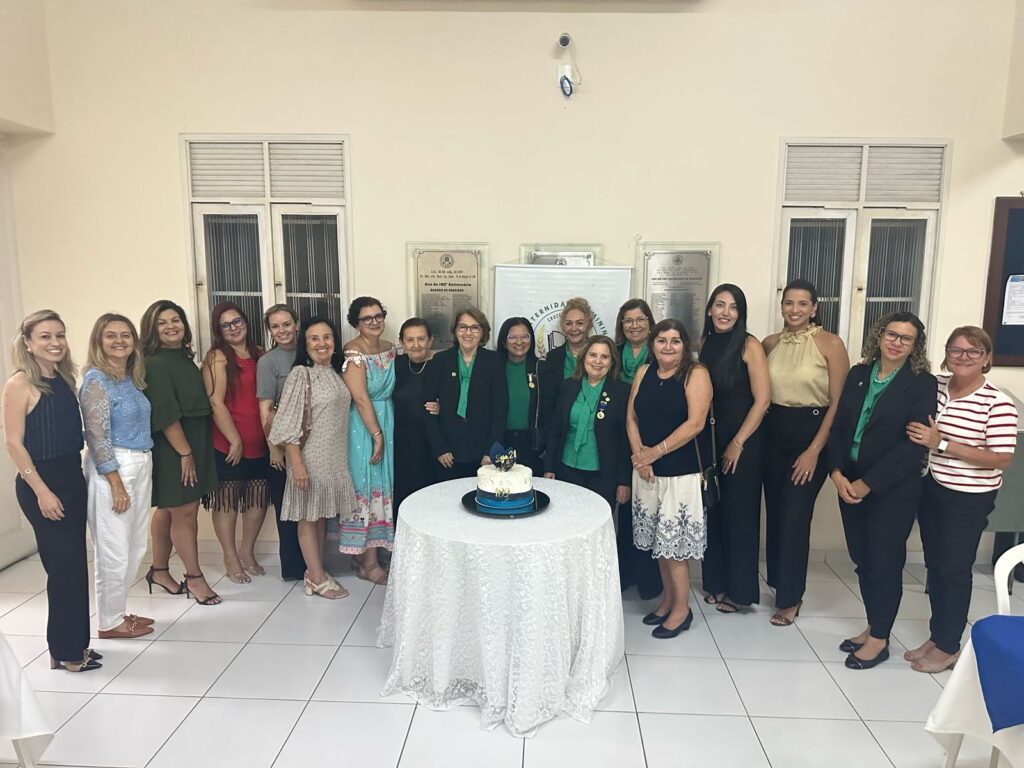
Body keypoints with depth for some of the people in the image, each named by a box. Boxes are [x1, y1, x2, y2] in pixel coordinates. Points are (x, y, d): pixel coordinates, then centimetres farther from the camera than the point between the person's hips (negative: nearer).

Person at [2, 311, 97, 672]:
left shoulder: (64, 379, 8)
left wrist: (75, 477, 8)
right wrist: (41, 491, -17)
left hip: (72, 477, 7)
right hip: (40, 483, -7)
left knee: (75, 563, 13)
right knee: (63, 565, 0)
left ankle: (75, 643, 26)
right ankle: (65, 651, 15)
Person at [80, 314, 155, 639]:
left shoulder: (132, 378, 11)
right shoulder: (96, 380, -11)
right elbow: (97, 436, -16)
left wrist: (142, 467, 12)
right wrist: (116, 484, -17)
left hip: (141, 466, 8)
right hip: (111, 469, -8)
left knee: (135, 546, 14)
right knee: (114, 551, 2)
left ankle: (118, 610, 29)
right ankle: (109, 621, 16)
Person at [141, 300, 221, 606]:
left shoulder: (184, 358, 11)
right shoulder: (156, 364, -14)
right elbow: (165, 415, -19)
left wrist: (193, 450, 12)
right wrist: (184, 452, -19)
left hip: (192, 443, 9)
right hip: (171, 448, -8)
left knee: (168, 510, 17)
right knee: (184, 512, -2)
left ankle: (159, 571, 30)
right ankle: (194, 577, 10)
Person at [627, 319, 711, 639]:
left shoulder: (696, 374, -7)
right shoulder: (643, 373, 8)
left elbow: (695, 423, -15)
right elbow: (632, 418, 7)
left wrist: (657, 451, -16)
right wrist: (639, 455, -8)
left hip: (683, 471, -5)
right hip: (648, 469, 5)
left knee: (675, 543, -1)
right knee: (659, 540, 13)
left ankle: (681, 609, 16)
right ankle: (668, 599, 30)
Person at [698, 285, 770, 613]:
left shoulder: (749, 345, -9)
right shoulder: (703, 344, 5)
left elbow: (762, 399, -12)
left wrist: (737, 443, -11)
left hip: (742, 441, -5)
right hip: (709, 439, 5)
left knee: (739, 513, 5)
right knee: (713, 511, 11)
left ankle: (740, 589, 20)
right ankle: (716, 582, 27)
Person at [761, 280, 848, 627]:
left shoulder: (830, 343, -8)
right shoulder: (770, 343, 5)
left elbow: (839, 402, -10)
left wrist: (814, 450, -14)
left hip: (811, 434, -4)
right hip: (773, 433, 4)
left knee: (794, 516, -1)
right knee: (774, 513, 10)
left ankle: (790, 598, 15)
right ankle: (780, 584, 29)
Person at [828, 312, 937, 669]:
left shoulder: (922, 384, -8)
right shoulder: (858, 374, 6)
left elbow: (913, 445, -14)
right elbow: (838, 425, 6)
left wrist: (867, 483, -16)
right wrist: (837, 473, -7)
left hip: (893, 489, -4)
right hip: (850, 484, 5)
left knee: (884, 562, 5)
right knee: (862, 560, 13)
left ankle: (879, 639, 22)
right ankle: (872, 628, 31)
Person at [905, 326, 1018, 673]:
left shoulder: (998, 403, -16)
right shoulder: (935, 386, 0)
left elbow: (1001, 459, -19)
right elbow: (918, 429, 18)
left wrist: (941, 445, -24)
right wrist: (920, 435, -3)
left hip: (969, 499, -5)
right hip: (931, 489, 6)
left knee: (953, 569, 6)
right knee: (934, 565, 15)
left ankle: (948, 646, 23)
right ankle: (936, 636, 31)